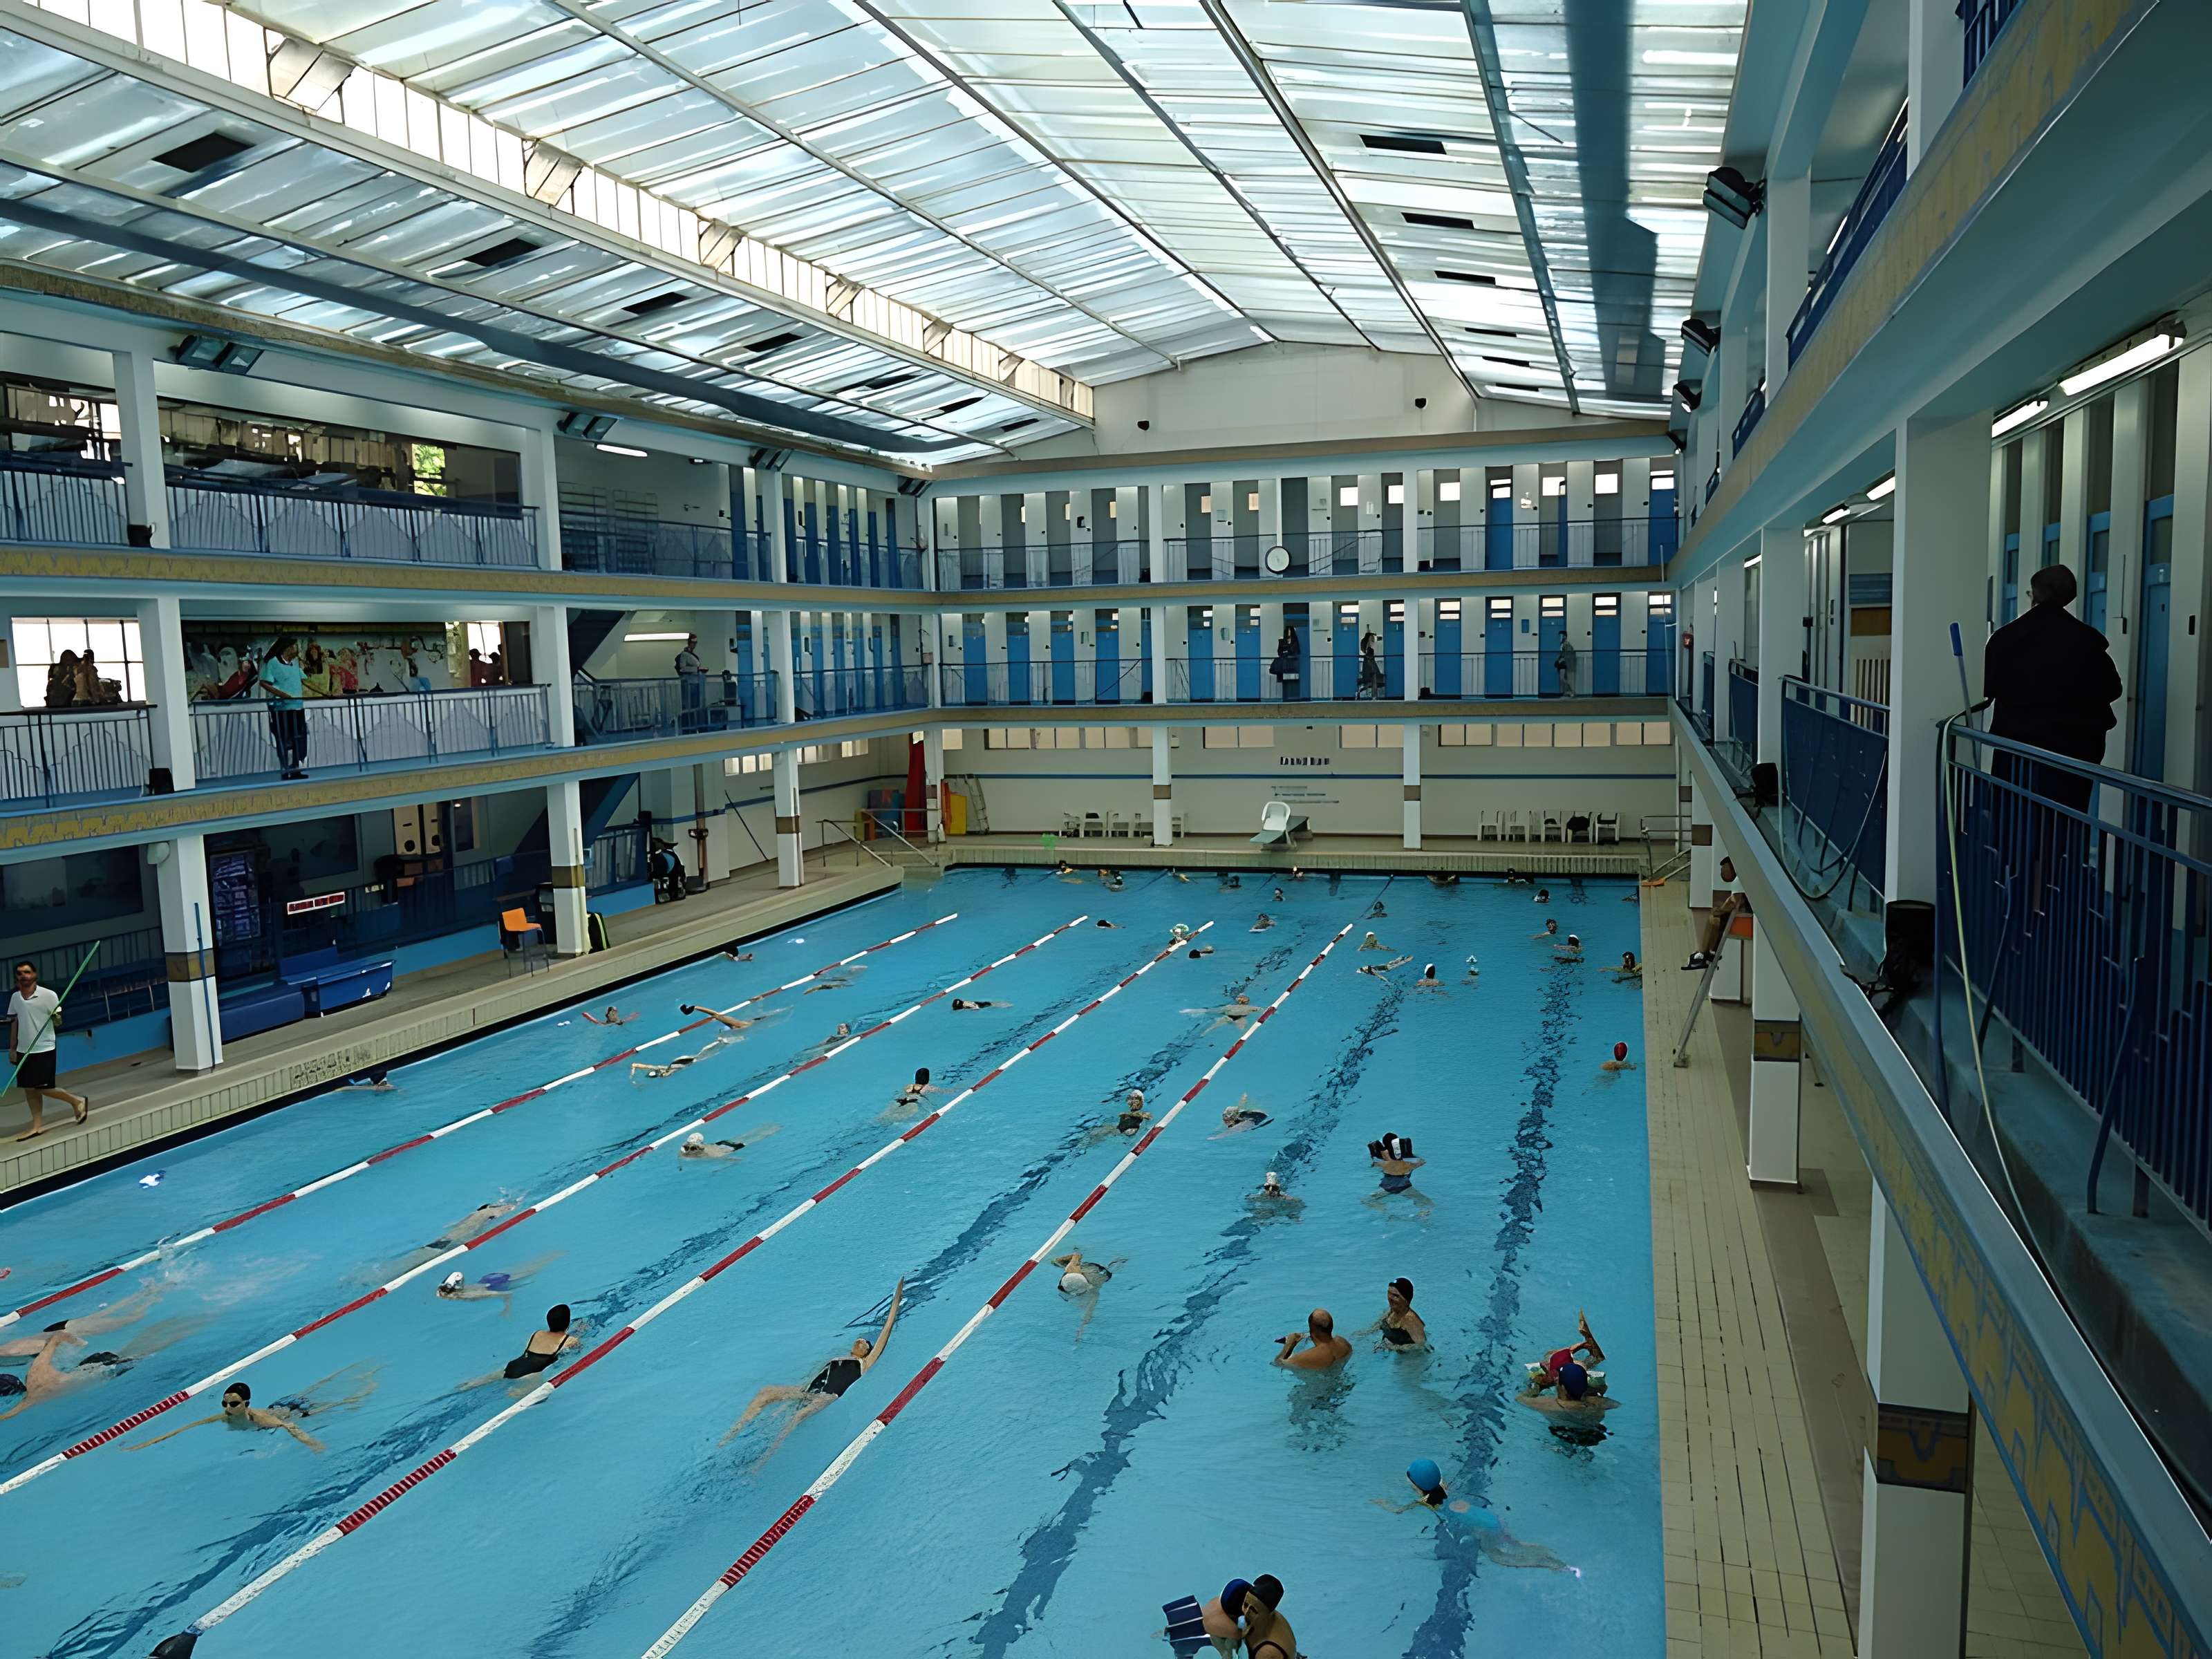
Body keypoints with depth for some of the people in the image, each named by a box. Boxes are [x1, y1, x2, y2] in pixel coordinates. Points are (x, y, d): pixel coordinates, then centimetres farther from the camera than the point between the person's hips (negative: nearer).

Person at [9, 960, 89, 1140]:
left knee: (43, 1088, -7)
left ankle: (77, 1101, 14)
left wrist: (56, 1018, -26)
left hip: (44, 1050, -6)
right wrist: (12, 1049, 14)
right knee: (29, 1089, 7)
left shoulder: (48, 995, -11)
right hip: (24, 1050, 6)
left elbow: (58, 1023, -7)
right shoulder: (15, 998, 5)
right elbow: (14, 1023, 15)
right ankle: (37, 1126, 15)